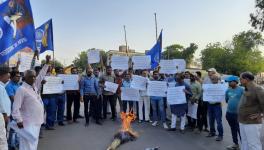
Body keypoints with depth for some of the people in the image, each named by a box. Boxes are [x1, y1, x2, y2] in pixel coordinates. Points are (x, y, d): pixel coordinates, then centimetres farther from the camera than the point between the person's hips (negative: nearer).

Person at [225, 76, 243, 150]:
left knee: (240, 130, -1)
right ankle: (235, 144, 31)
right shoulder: (228, 90, 7)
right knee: (233, 129, 17)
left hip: (238, 113, -6)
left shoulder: (241, 90, -11)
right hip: (229, 113, 6)